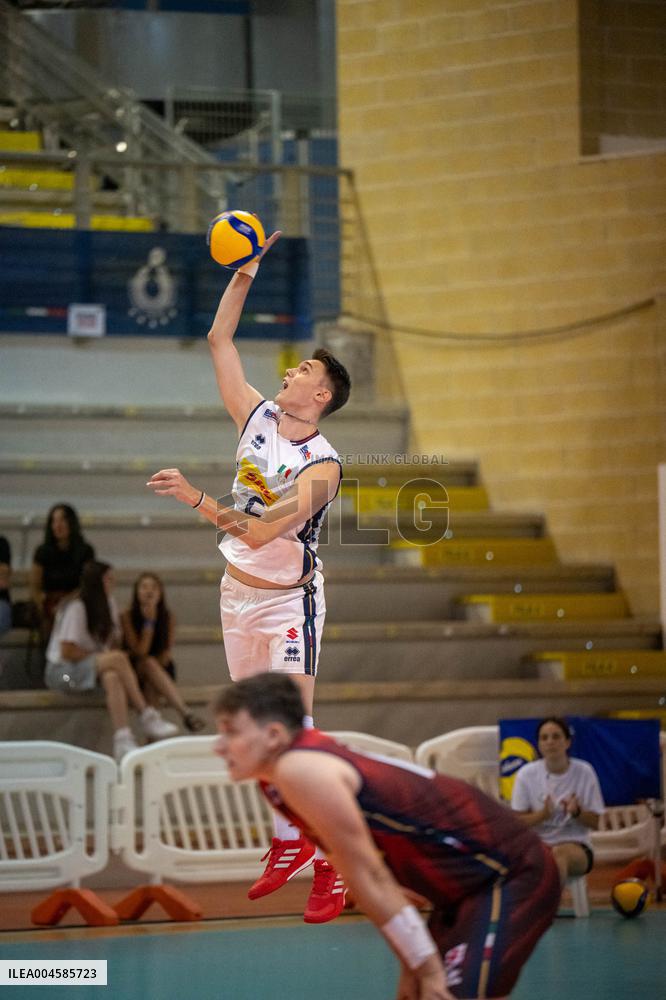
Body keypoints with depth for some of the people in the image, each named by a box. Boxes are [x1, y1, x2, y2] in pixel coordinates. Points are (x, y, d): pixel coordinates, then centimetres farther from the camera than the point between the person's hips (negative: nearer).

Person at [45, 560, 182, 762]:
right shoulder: (76, 607, -14)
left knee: (112, 677, -27)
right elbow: (67, 651, -17)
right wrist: (103, 657, -16)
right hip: (62, 671, -8)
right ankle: (147, 716, -30)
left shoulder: (108, 604, 10)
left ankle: (124, 743, -42)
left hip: (93, 667, 8)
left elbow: (115, 643, 12)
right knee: (118, 658, -30)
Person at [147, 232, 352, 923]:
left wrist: (196, 499, -36)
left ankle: (330, 865, -8)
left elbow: (260, 530, -29)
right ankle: (288, 843, 23)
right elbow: (219, 340, 4)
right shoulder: (257, 417, -1)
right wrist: (244, 273, -3)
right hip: (238, 593, 7)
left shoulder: (322, 465, -20)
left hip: (288, 600, -7)